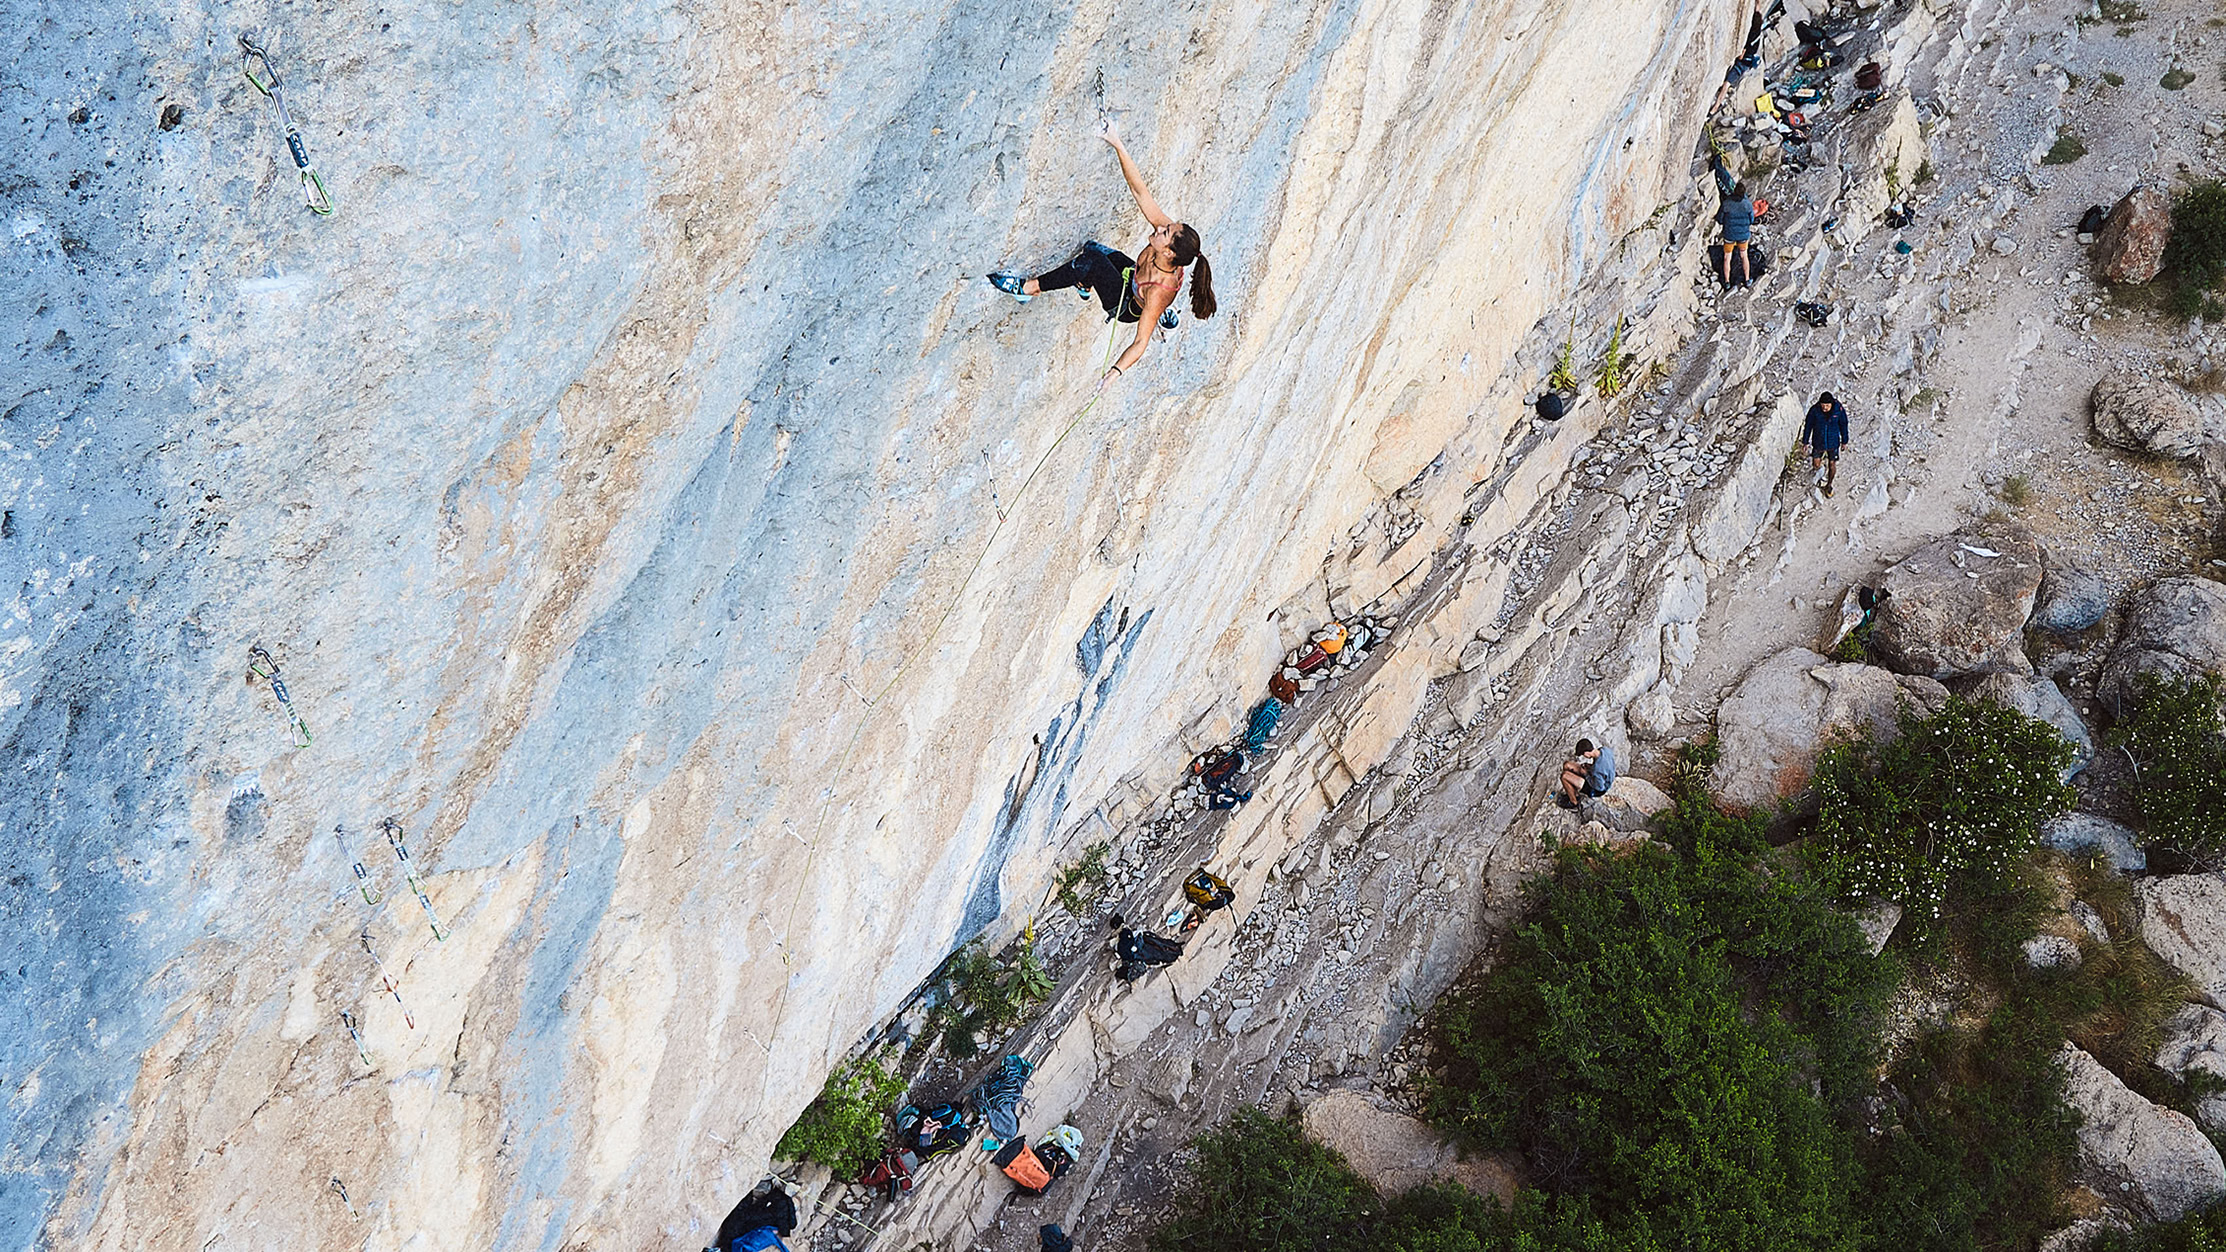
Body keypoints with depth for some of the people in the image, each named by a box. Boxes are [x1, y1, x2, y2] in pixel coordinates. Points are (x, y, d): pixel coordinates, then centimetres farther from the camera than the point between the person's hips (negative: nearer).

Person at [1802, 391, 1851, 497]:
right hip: (1818, 442, 0)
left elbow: (1843, 425, -5)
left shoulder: (1839, 409, -22)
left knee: (1832, 465, 12)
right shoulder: (1814, 410, -23)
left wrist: (1844, 441, 5)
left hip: (1833, 442, 0)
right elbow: (1808, 425, -8)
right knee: (1816, 465, 10)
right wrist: (1805, 442, 1)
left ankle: (1829, 485, 37)